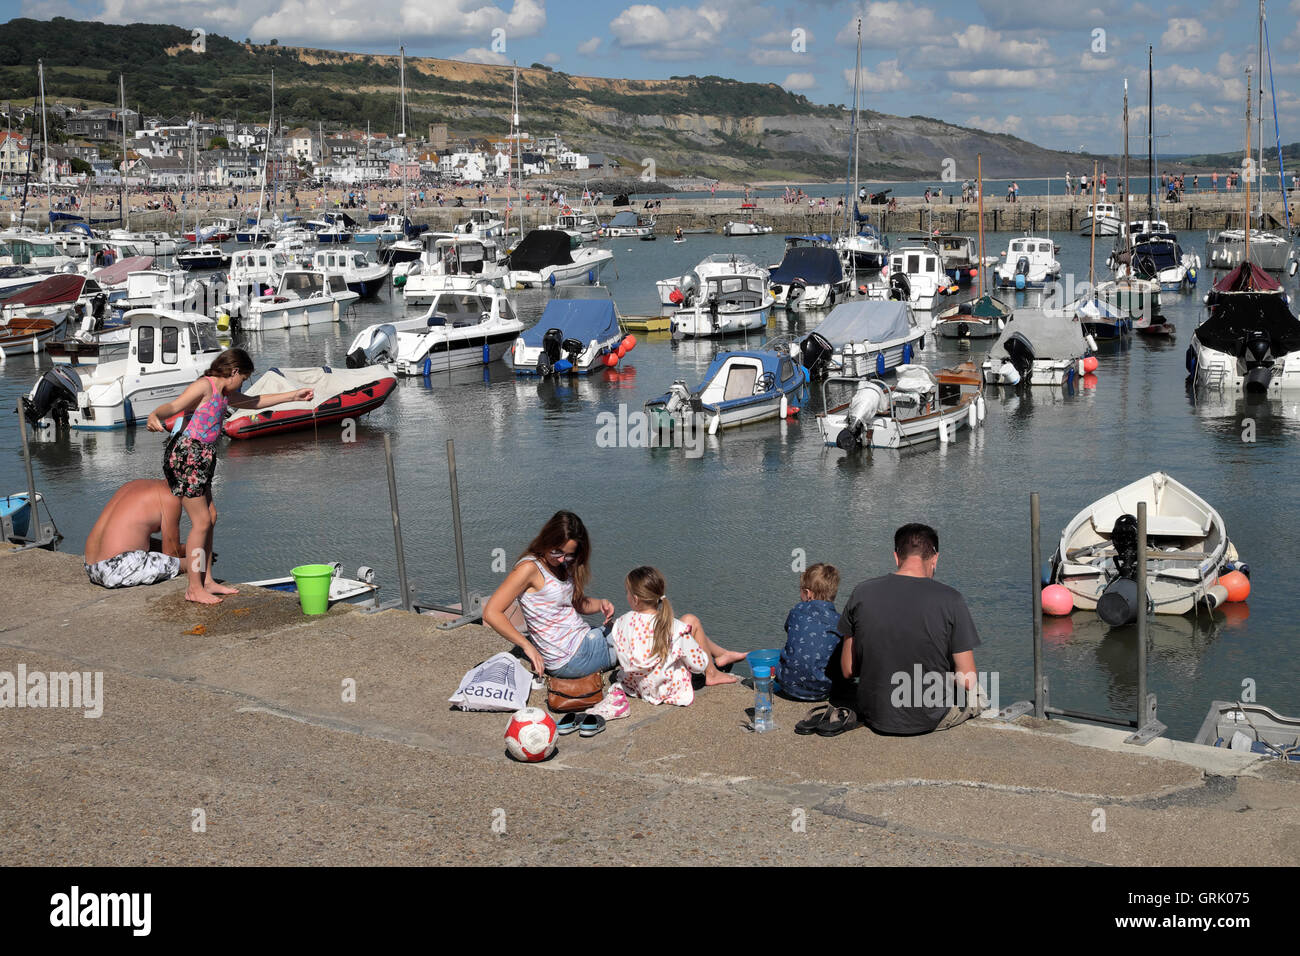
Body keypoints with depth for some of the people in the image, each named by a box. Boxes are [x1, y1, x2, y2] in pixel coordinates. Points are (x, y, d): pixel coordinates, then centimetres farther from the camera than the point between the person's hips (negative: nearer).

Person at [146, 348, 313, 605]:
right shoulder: (204, 386, -13)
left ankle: (206, 580, 22)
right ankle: (194, 589, 1)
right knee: (201, 521, -6)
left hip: (201, 459, 10)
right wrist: (154, 416, -51)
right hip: (186, 455, -10)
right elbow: (174, 405, -29)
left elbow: (254, 401, 31)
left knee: (210, 517, 14)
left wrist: (293, 396, 34)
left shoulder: (223, 393, 16)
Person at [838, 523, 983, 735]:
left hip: (875, 717, 4)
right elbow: (967, 681, -12)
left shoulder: (861, 594, -7)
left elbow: (848, 670, -1)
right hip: (931, 720, -4)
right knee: (975, 695, 30)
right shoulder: (950, 600, -15)